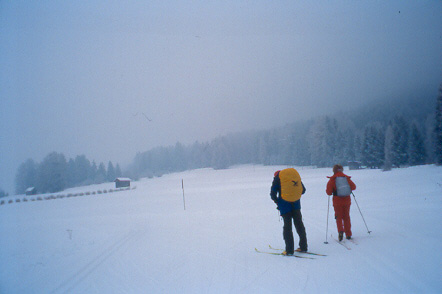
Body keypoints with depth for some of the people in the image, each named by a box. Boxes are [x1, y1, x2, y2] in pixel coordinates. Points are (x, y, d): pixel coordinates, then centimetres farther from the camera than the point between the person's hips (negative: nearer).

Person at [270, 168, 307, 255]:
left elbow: (273, 193, -5)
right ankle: (303, 247, 22)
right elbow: (303, 190, 16)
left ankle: (289, 250, 3)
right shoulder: (295, 173, 15)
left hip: (285, 204, -4)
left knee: (287, 226, 3)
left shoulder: (277, 177, 2)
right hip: (296, 204, 4)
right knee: (299, 224, 15)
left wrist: (277, 201, 11)